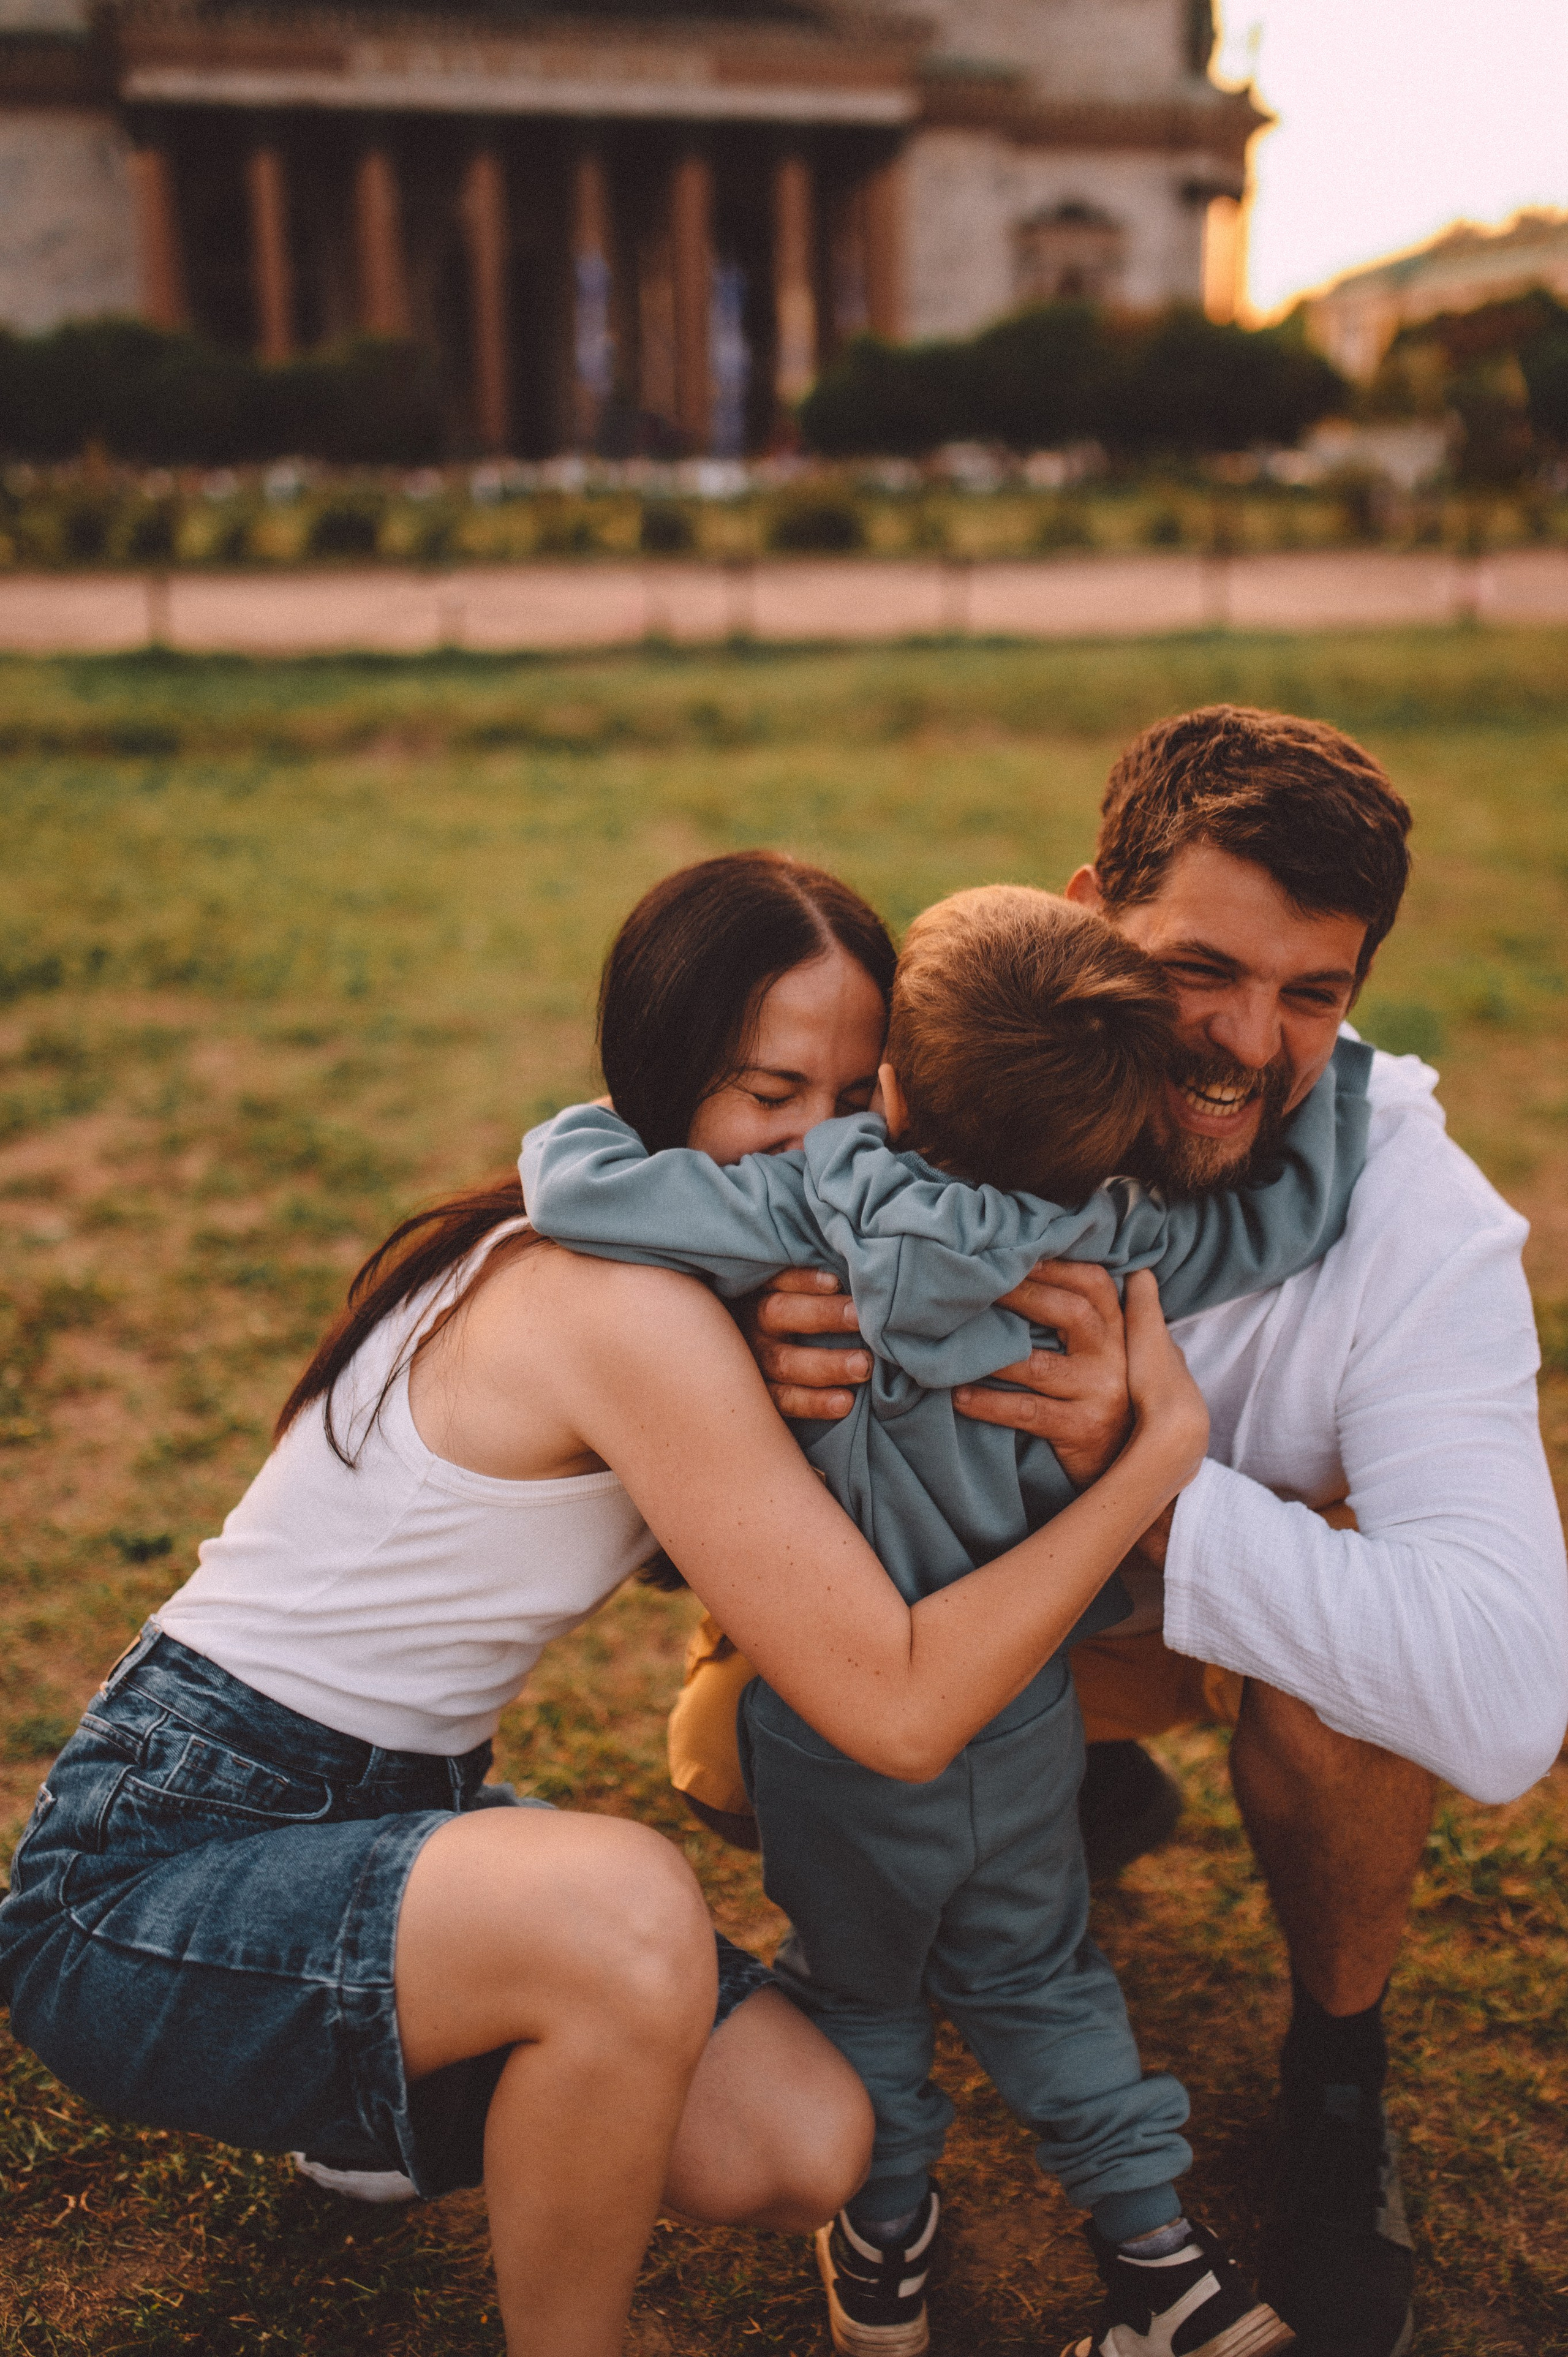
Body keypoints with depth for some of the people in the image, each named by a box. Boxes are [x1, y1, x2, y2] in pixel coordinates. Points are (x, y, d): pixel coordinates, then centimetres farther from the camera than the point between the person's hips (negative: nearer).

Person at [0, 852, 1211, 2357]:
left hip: (383, 1821, 9)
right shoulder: (626, 1309, -26)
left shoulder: (604, 1254, 3)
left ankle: (386, 2097, 21)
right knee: (627, 1915, -37)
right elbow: (900, 1712, -26)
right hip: (149, 1880, -8)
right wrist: (1169, 1440, -22)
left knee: (803, 2147, -4)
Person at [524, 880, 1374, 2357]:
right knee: (1035, 1970, 26)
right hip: (1026, 1707, 3)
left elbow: (573, 1181, -32)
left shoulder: (823, 1207, -29)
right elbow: (1292, 1209, -8)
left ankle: (885, 2233, 43)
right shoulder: (1114, 1248, -20)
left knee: (857, 1983, 24)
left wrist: (587, 1127, -10)